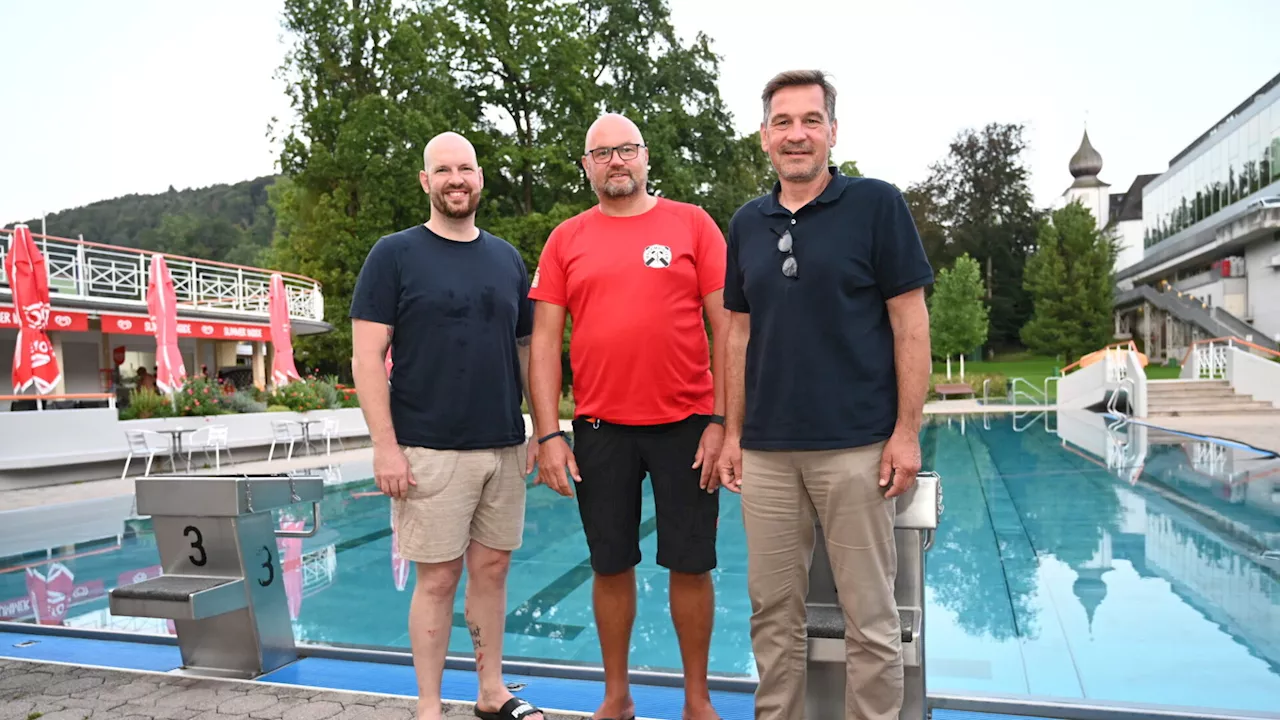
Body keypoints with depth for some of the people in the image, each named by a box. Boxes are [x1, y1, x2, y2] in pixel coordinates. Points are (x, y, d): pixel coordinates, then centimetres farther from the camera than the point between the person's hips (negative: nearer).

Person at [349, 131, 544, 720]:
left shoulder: (507, 259, 12)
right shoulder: (394, 255, -1)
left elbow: (528, 351, 16)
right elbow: (366, 357, -5)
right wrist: (385, 446, -12)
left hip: (504, 447, 4)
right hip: (430, 450, -4)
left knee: (491, 568, 12)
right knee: (438, 579, 2)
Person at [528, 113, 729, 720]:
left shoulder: (692, 224, 3)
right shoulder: (565, 240, 7)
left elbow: (727, 329, 0)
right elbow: (544, 342, 4)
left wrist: (721, 421, -7)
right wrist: (548, 435, -3)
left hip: (686, 424, -1)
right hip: (600, 429, 2)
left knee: (690, 564, 7)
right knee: (611, 565, 11)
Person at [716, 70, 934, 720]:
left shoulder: (876, 204, -1)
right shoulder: (746, 224, 11)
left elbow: (910, 322, -4)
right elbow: (740, 335, 13)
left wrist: (907, 431, -10)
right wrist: (732, 433, 9)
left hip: (856, 446, -4)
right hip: (766, 450, 4)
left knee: (870, 616, 6)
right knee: (773, 611, 13)